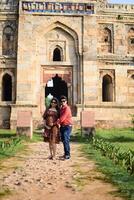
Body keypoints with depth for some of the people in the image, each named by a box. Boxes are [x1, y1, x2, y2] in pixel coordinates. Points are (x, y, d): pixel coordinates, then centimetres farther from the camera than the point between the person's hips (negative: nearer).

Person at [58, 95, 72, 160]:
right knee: (63, 140, 13)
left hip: (67, 126, -9)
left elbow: (62, 118, -19)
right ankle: (66, 153, 24)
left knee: (66, 140, -13)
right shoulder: (61, 108, 14)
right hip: (62, 126, 9)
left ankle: (67, 155, -10)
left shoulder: (67, 108, -14)